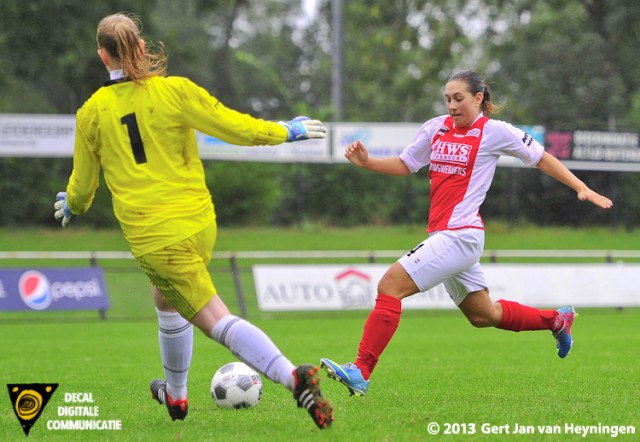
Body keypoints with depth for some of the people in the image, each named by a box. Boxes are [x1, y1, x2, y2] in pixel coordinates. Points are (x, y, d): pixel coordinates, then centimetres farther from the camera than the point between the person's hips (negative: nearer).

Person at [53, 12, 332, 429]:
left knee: (217, 321, -2)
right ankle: (175, 395, 40)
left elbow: (83, 185, 10)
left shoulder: (92, 113, -2)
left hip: (152, 235, -3)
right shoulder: (175, 90, -5)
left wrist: (73, 206, 34)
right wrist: (287, 131, 13)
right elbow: (237, 128, -5)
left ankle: (293, 376, -20)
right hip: (199, 222, 3)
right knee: (168, 301, 29)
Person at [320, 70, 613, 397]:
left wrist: (582, 188, 0)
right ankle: (557, 319, 43)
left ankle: (360, 372, -19)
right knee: (483, 315, 22)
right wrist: (367, 162, 0)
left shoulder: (494, 131, -6)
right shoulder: (436, 128, 10)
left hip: (459, 234, -8)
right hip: (444, 235, 8)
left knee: (390, 285, -18)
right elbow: (405, 165, 18)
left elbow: (541, 158, 3)